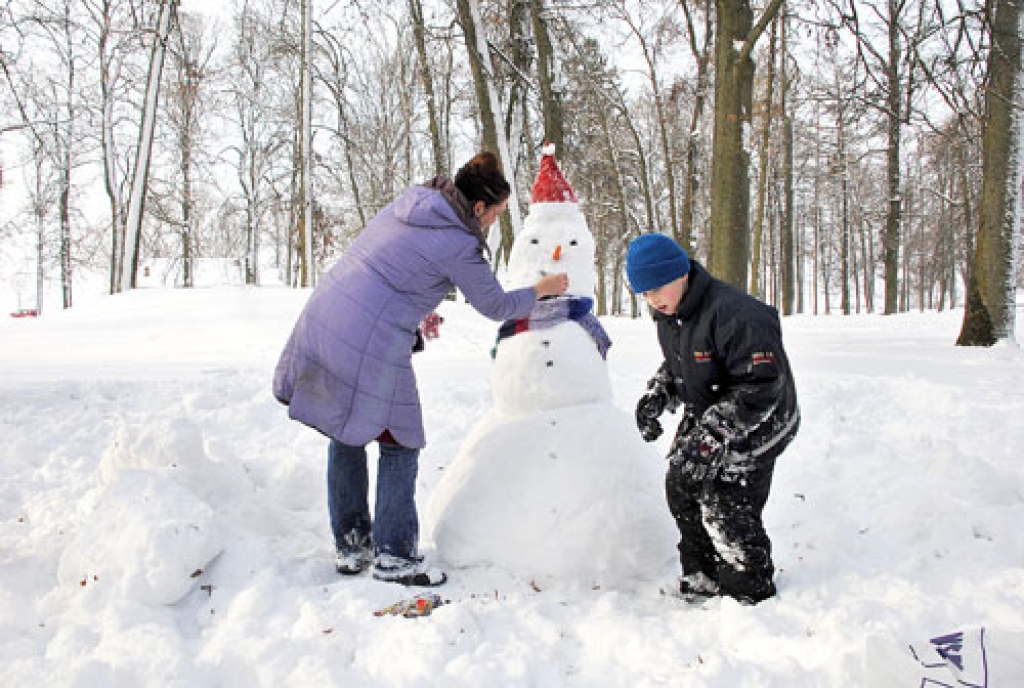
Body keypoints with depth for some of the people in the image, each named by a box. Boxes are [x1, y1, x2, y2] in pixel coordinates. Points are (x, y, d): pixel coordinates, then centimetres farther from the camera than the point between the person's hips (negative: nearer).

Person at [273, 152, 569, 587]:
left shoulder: (408, 202, 13)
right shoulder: (459, 244, -9)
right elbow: (495, 306, 3)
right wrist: (541, 290, 19)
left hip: (320, 324, 8)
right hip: (370, 350, -8)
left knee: (346, 436, 19)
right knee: (399, 445, 8)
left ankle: (349, 545, 29)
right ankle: (393, 555, 14)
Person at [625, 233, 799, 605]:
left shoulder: (735, 313, -30)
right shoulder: (669, 315, 0)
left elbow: (762, 387, -31)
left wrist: (712, 433, -35)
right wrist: (657, 395, -2)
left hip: (755, 424, -9)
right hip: (705, 415, 9)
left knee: (725, 505, -11)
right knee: (681, 486, 9)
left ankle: (750, 592, 11)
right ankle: (703, 579, 26)